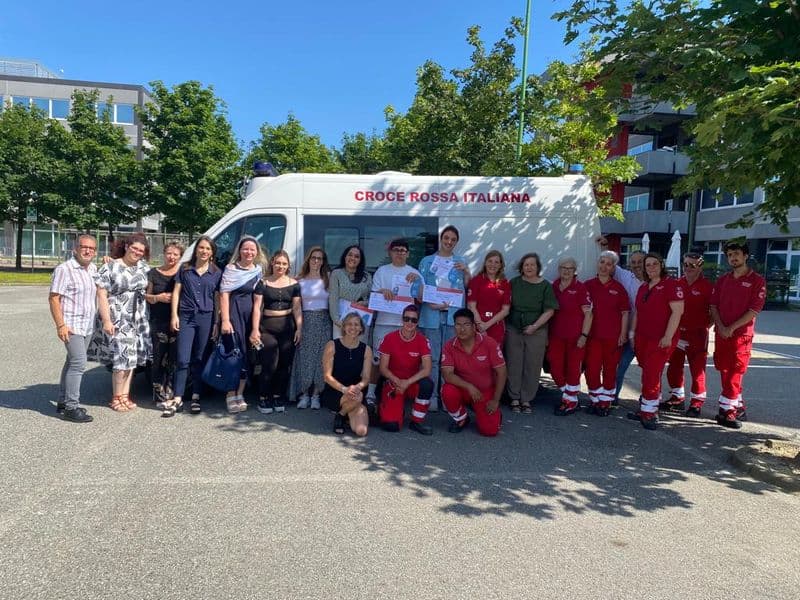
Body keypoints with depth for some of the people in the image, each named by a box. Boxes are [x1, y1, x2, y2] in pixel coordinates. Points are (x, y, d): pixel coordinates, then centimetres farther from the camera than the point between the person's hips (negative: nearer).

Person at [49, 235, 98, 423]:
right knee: (79, 363, -13)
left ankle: (63, 402, 24)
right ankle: (71, 407, -8)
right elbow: (54, 298, -12)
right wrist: (60, 325, -19)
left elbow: (99, 291, 25)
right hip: (72, 326, -8)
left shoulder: (94, 269, 11)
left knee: (72, 363, 14)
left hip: (88, 326, 8)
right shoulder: (64, 269, -10)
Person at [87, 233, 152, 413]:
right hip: (117, 320, -5)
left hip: (138, 320, 5)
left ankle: (125, 395, 17)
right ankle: (116, 398, 6)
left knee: (131, 358, 7)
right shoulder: (110, 267, -5)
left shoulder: (143, 267, 10)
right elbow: (101, 295, -9)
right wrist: (106, 320, -16)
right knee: (122, 358, -8)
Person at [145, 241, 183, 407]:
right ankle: (159, 395, 5)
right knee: (159, 359, -3)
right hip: (158, 323, 0)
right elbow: (146, 296, 11)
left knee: (174, 359, -1)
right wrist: (158, 297, -8)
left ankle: (169, 394, 8)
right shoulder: (153, 273, 9)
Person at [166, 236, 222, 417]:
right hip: (186, 316, 0)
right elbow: (176, 292, 7)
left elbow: (217, 299, 7)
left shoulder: (217, 273, 7)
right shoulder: (185, 269, 7)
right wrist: (174, 315, -2)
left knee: (199, 359, 6)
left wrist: (216, 322, 2)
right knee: (183, 359, -5)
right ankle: (177, 399, 0)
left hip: (206, 318, 0)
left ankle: (196, 398, 14)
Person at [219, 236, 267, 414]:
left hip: (251, 315, 5)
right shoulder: (231, 268, -3)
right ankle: (231, 396, 2)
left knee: (247, 355, 7)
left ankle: (240, 394, 17)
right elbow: (224, 294, -7)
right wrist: (225, 320, -15)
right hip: (233, 312, -5)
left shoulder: (259, 270, 11)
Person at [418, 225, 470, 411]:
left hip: (454, 313, 1)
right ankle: (431, 396, 5)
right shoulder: (427, 261, 10)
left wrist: (466, 272, -3)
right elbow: (420, 287, 5)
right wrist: (430, 304, -10)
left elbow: (467, 288, 13)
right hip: (432, 313, -1)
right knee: (432, 357, -1)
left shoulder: (461, 262, 15)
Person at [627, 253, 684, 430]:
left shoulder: (671, 284, -8)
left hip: (661, 340, -7)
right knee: (649, 375, 12)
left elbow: (677, 311, -15)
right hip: (642, 338, 7)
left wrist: (668, 337, -18)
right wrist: (632, 333, 16)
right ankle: (647, 410, 18)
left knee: (651, 375, -7)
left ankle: (649, 413, 2)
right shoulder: (643, 288, 16)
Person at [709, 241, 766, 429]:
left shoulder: (757, 281, -4)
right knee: (725, 372, 10)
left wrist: (731, 328, -14)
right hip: (721, 333, 5)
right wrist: (720, 327, -7)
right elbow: (714, 305, 8)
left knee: (734, 373, -5)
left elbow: (754, 310, -10)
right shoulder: (722, 280, 12)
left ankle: (727, 411, 1)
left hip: (741, 334, -5)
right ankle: (738, 408, 23)